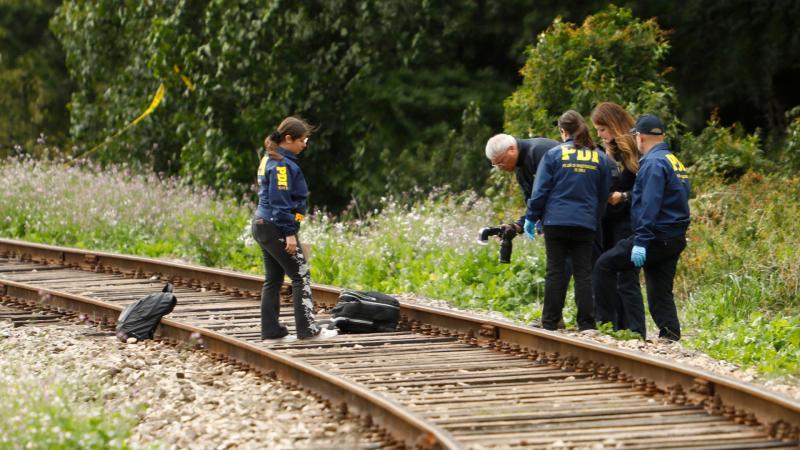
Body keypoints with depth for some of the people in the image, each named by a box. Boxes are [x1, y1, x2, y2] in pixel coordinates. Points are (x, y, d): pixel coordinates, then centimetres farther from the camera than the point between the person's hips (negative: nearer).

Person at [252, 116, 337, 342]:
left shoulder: (269, 160, 15)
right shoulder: (282, 164, -16)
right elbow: (281, 201, -20)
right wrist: (290, 234, -19)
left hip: (262, 225, 10)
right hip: (277, 229, -10)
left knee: (273, 280, 11)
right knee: (301, 277, -5)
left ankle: (271, 330, 11)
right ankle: (308, 329, -5)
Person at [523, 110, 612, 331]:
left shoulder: (554, 154, -3)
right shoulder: (600, 158, 7)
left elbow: (541, 190, -3)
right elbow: (603, 196, 14)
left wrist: (531, 217, 6)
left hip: (556, 221, -2)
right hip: (586, 224, 2)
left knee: (555, 271, 3)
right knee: (583, 272, 4)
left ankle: (550, 321, 4)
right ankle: (586, 323, 1)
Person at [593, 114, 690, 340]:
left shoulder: (653, 163, -12)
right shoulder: (676, 162, 18)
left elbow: (649, 205, -21)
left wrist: (641, 241, -25)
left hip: (656, 238, -9)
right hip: (675, 240, 9)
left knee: (605, 265, -3)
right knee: (661, 294, 10)